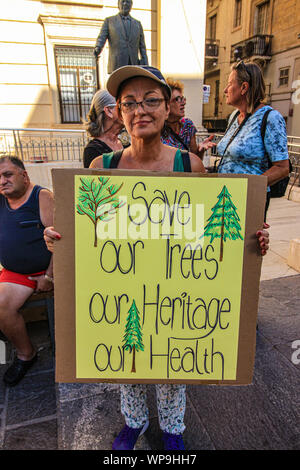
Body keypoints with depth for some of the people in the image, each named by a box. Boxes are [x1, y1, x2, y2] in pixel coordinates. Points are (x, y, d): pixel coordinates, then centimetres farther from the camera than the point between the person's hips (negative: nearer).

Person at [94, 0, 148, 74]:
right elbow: (101, 38, -1)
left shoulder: (137, 24, 20)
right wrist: (97, 49, -25)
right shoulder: (109, 21, 12)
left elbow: (142, 47, 17)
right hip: (117, 67, -3)